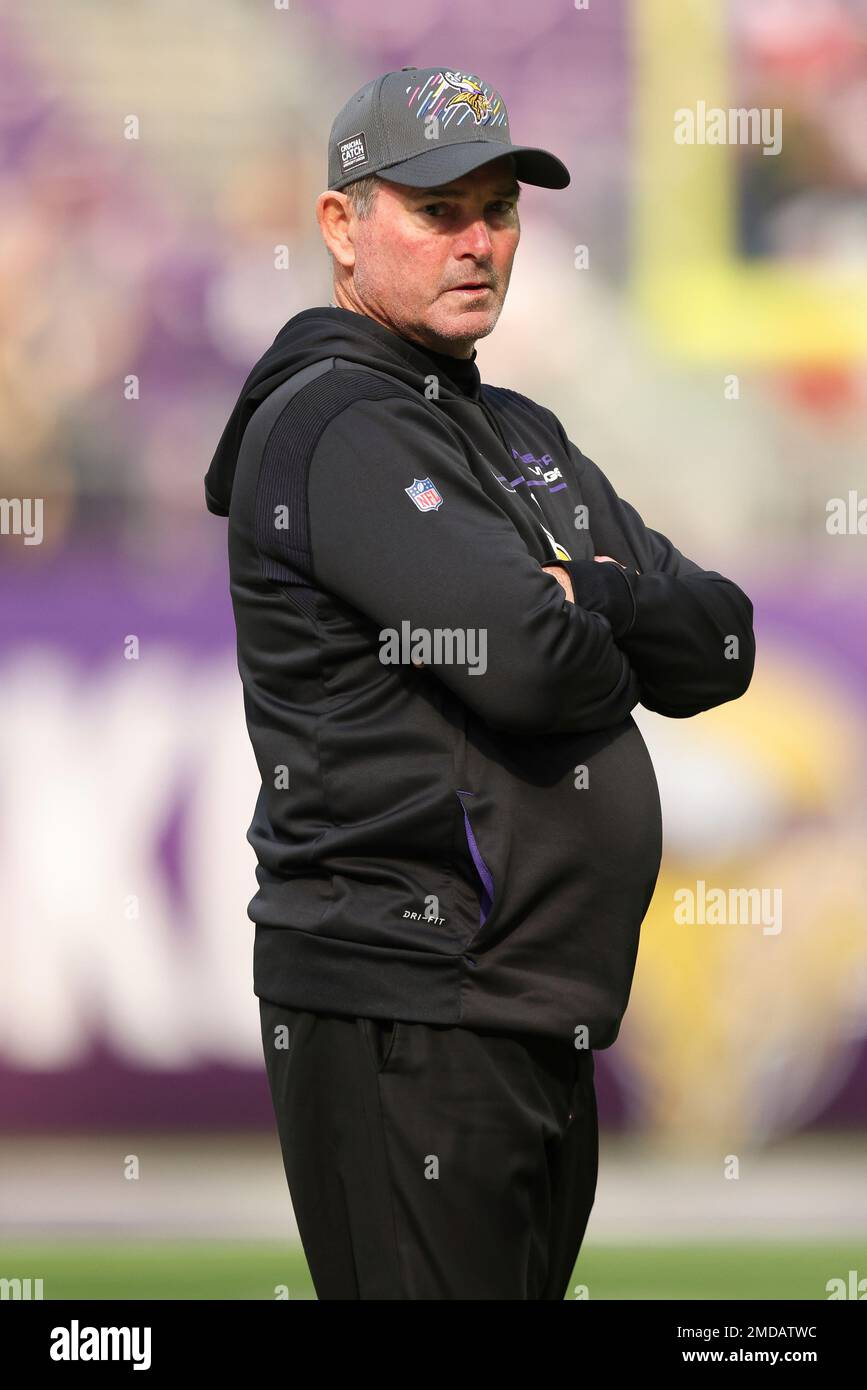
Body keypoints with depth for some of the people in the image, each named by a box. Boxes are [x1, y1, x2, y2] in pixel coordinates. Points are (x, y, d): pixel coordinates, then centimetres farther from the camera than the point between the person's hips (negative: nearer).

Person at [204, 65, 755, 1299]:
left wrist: (588, 597, -9)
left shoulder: (522, 436, 21)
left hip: (542, 1014, 9)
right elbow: (527, 662, -22)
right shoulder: (333, 425, -10)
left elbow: (718, 647, 12)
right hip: (404, 1014, -9)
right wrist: (619, 655, 1)